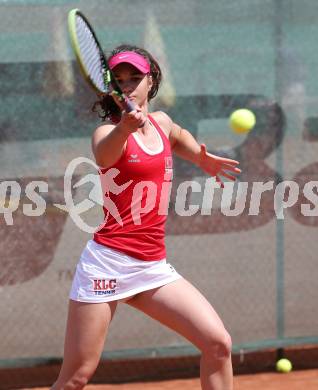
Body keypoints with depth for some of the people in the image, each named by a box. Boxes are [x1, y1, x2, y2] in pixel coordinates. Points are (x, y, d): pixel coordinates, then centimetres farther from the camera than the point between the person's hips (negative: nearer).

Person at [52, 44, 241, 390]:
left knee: (218, 343, -9)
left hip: (154, 267, 6)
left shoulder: (161, 122, 11)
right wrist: (125, 127, -55)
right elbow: (104, 155, -35)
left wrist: (204, 159, 24)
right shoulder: (108, 131, -7)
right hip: (109, 261, -6)